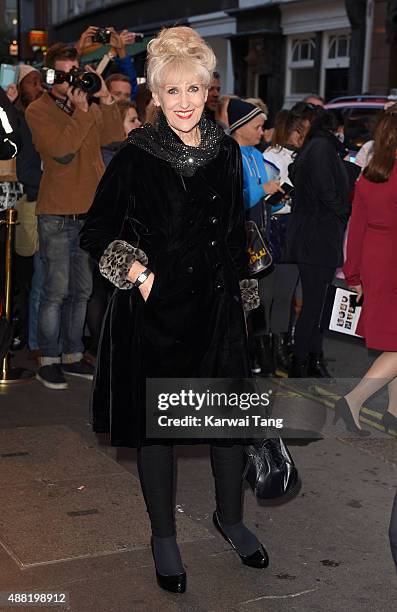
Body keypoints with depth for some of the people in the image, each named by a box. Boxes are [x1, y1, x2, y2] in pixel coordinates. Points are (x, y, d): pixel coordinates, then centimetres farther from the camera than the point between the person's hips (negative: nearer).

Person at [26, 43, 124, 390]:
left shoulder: (90, 106, 11)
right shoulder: (38, 111, -4)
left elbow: (114, 136, -4)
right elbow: (61, 149, -19)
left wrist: (105, 101, -14)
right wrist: (81, 111, -22)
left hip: (90, 211, 6)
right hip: (57, 214, -6)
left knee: (82, 290, 11)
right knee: (57, 290, -4)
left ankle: (72, 355, 22)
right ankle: (49, 361, 6)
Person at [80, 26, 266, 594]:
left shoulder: (225, 152, 3)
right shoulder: (135, 158, -9)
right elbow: (95, 232, -2)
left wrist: (239, 290, 13)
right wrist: (137, 273, -14)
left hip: (217, 307, 4)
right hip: (155, 311, -3)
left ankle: (230, 517, 34)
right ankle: (164, 538, 27)